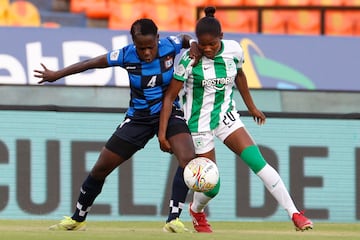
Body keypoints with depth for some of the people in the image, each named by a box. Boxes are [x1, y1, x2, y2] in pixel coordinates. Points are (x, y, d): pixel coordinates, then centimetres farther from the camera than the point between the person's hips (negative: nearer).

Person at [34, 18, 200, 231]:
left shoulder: (169, 46, -15)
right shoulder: (126, 55, -16)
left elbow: (186, 38, 9)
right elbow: (93, 63, -3)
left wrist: (193, 45, -15)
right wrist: (57, 75, 3)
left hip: (169, 113, -1)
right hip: (138, 118, 1)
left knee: (188, 159, -30)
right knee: (101, 168, 2)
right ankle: (78, 220, 22)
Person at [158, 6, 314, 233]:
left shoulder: (234, 50, -9)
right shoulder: (189, 59, -20)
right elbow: (170, 96, -13)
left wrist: (252, 107, 23)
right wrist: (162, 133, -17)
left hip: (227, 117, 3)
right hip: (199, 125, -3)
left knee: (258, 161, -18)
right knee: (211, 186, 0)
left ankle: (295, 214, -18)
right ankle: (196, 210, 37)